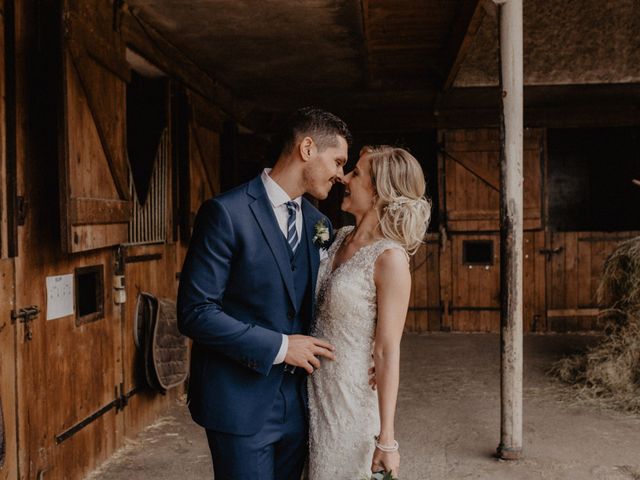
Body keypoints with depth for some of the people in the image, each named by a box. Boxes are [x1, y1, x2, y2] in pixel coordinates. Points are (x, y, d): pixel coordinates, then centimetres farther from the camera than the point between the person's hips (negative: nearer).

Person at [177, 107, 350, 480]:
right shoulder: (227, 213, -14)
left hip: (298, 401, 7)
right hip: (241, 401, -6)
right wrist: (279, 346, -17)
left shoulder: (320, 224, 8)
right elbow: (195, 312, -17)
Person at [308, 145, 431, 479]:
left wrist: (386, 439, -16)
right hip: (314, 393, 7)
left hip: (351, 400, -7)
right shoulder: (340, 238, 4)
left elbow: (388, 352, -17)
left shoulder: (390, 258, -17)